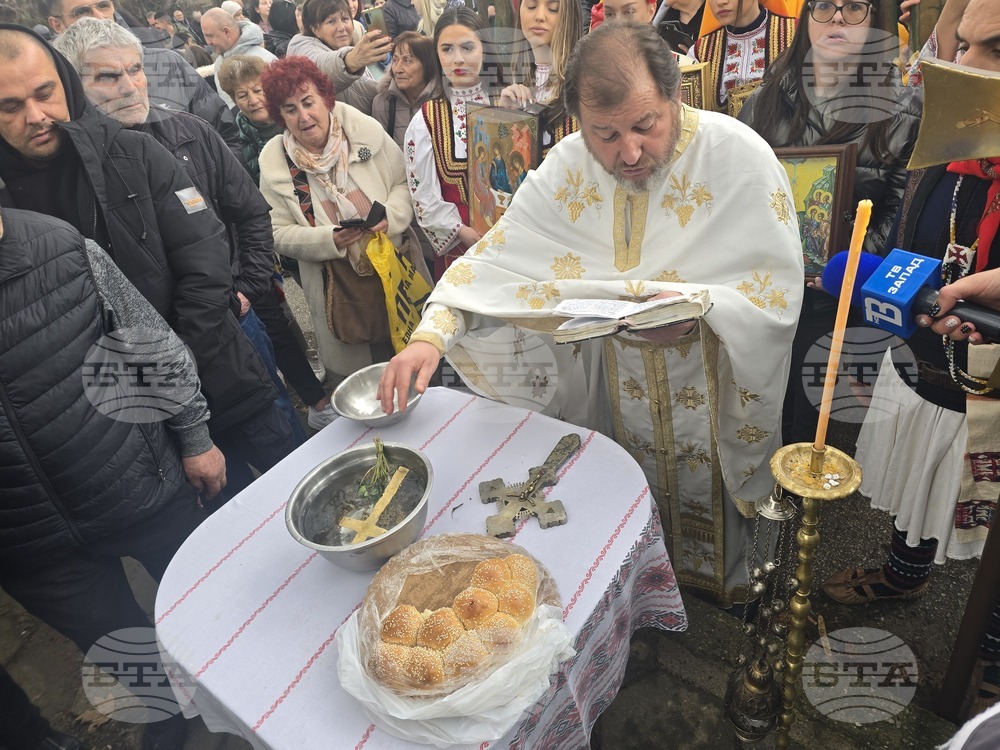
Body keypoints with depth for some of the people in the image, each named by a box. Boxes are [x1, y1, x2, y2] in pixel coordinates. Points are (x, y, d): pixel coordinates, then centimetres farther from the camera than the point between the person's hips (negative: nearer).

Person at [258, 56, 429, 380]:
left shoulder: (367, 130, -7)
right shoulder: (274, 161, -7)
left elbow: (404, 182, 0)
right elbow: (279, 233, -7)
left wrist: (391, 216, -20)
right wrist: (329, 240, -23)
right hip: (338, 287, 0)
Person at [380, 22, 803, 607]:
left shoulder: (741, 157, -23)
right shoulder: (568, 167, -13)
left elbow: (780, 293, -22)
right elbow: (497, 257, -16)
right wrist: (431, 335, -30)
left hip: (715, 381, -2)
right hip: (620, 379, 3)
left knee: (711, 493, 20)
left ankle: (728, 586, 52)